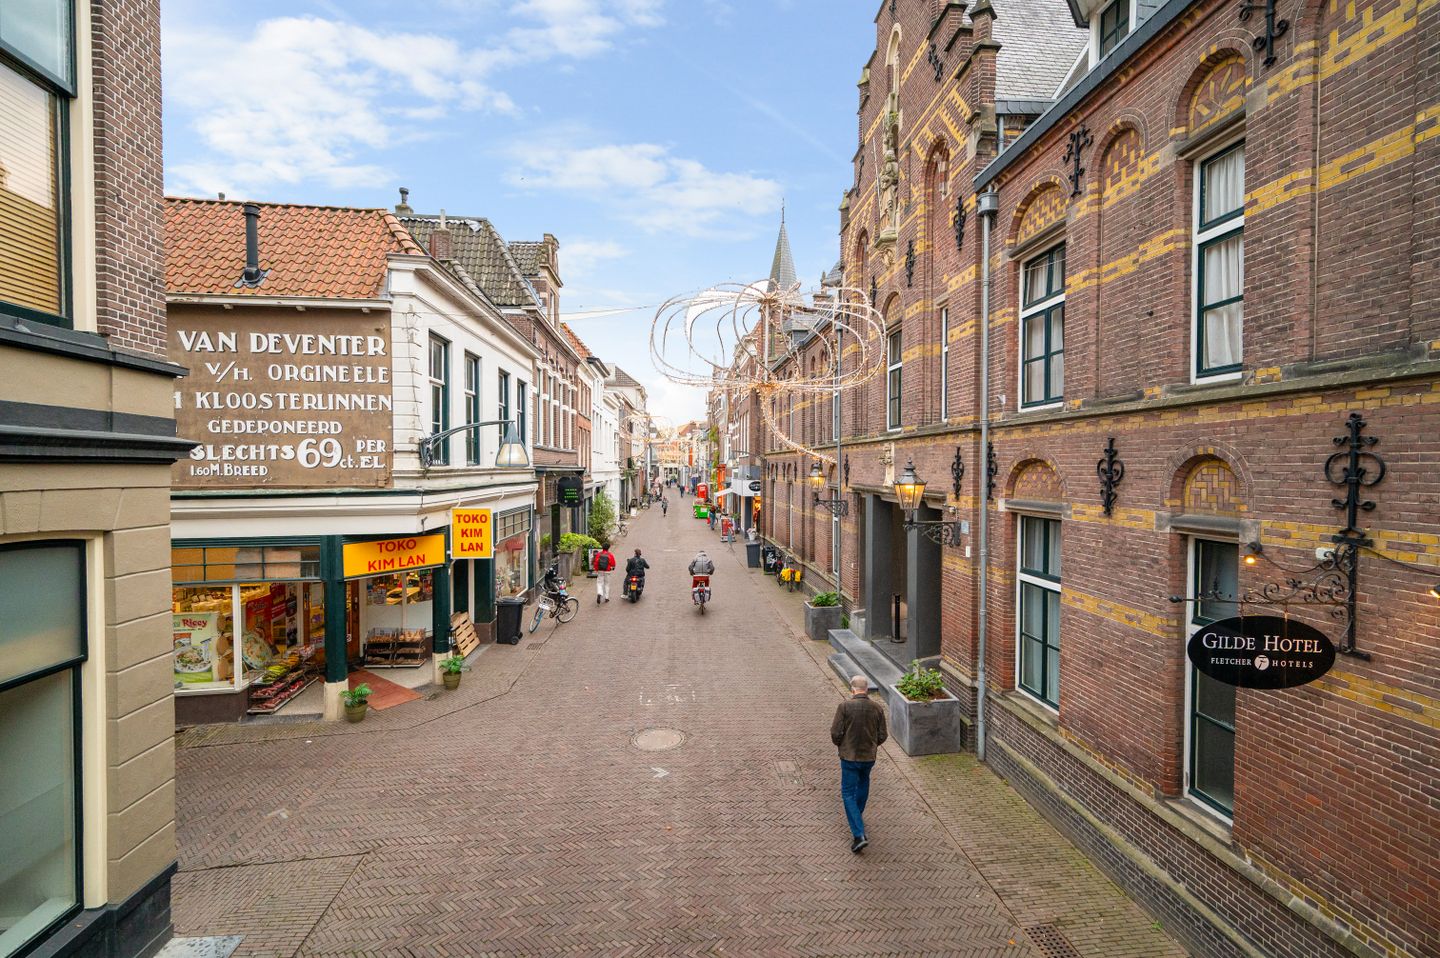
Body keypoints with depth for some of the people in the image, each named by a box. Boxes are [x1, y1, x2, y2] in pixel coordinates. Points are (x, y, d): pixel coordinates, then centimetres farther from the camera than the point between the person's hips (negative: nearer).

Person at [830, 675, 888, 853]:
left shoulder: (844, 706, -16)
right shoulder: (877, 709, -7)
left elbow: (835, 733, -14)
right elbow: (882, 736, 0)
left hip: (849, 756, -4)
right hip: (869, 757, 4)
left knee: (848, 793, 6)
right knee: (863, 783, 30)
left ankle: (859, 835, -3)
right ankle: (858, 815, 45)